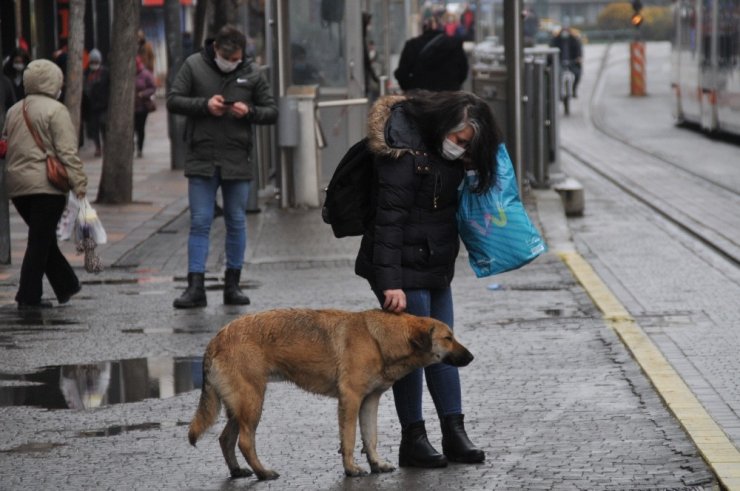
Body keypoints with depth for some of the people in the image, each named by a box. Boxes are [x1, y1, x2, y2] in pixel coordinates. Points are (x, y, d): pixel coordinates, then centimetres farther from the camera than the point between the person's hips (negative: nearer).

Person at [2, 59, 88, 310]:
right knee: (40, 240, -2)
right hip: (46, 185, -7)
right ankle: (29, 296, -2)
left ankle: (66, 286, 24)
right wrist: (79, 183, -15)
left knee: (42, 238, 17)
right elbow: (67, 152, -15)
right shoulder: (55, 110, -9)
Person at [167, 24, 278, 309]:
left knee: (236, 223, 7)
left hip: (238, 160, 1)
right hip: (202, 160, -1)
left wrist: (249, 112, -13)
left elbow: (271, 112, 7)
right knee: (200, 223, -3)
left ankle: (232, 286, 16)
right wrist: (204, 105, -16)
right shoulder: (194, 66, 0)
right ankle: (196, 287, -2)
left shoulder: (252, 73, 3)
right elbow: (173, 101, -1)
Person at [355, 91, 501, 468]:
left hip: (435, 266, 9)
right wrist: (391, 283, -26)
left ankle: (454, 435, 16)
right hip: (405, 270, -9)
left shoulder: (444, 154, 5)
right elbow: (389, 220, -24)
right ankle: (412, 441, 5)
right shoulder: (405, 154, -22)